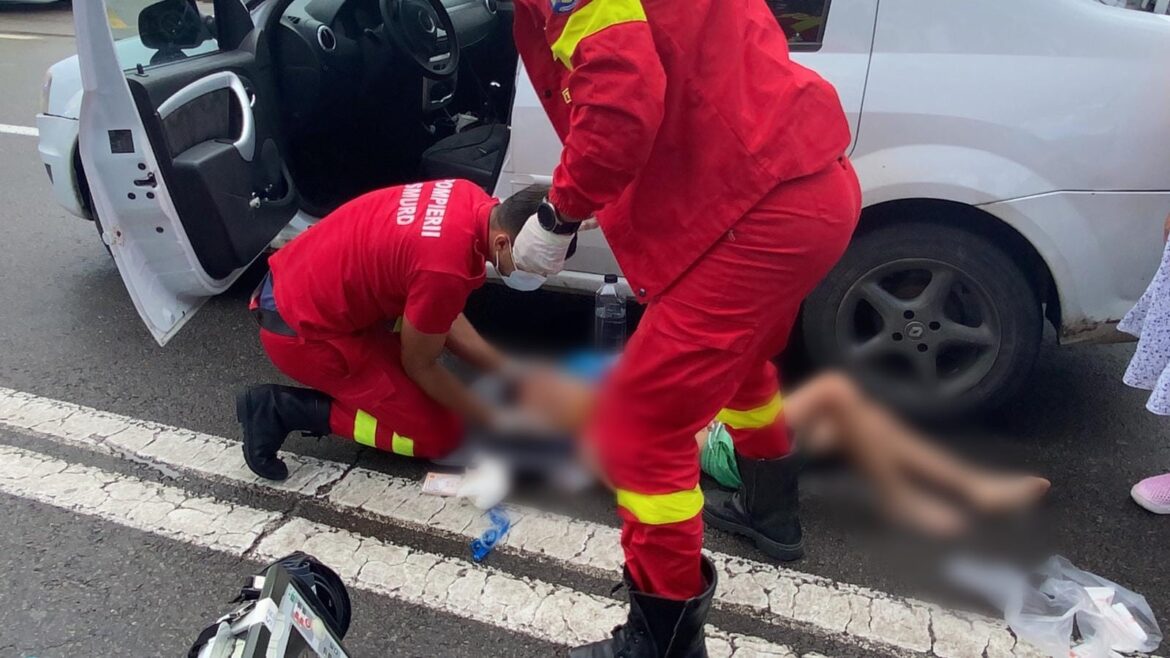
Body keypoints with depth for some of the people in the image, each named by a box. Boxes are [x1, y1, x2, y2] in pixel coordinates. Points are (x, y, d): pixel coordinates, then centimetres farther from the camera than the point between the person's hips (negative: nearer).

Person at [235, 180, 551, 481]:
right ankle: (285, 409, -2)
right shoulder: (446, 268, -31)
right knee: (438, 434, -1)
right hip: (301, 330, -9)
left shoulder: (470, 201, -5)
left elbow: (440, 313, 7)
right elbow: (419, 366, -13)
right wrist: (495, 421, -2)